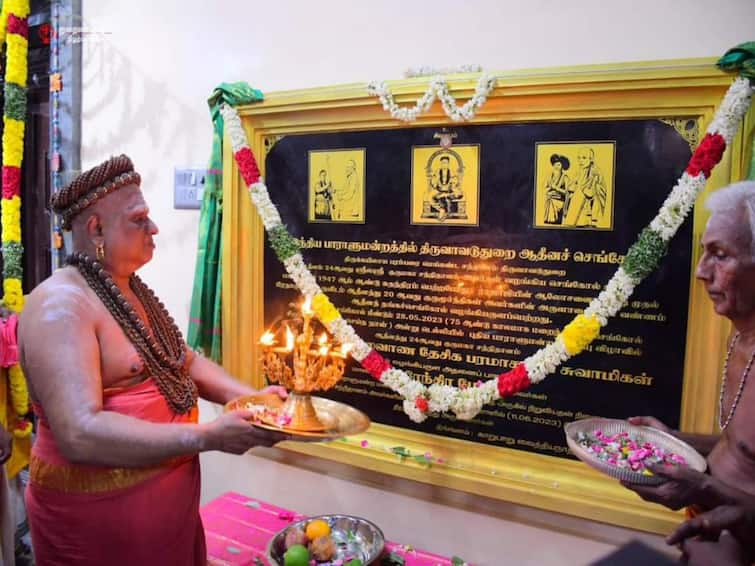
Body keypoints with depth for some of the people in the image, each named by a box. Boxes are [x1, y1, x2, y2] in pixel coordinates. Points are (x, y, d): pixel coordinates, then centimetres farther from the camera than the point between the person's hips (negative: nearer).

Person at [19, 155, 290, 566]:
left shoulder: (131, 291, 7)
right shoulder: (60, 305, -22)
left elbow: (184, 361, 12)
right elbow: (79, 433, -30)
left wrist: (250, 397, -3)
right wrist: (206, 437, -31)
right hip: (98, 514, -8)